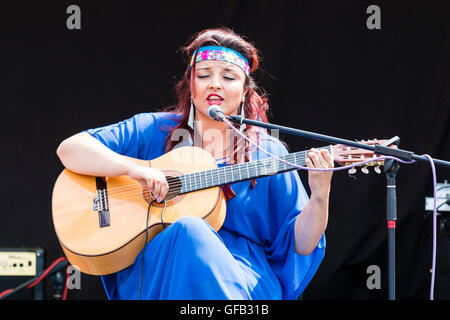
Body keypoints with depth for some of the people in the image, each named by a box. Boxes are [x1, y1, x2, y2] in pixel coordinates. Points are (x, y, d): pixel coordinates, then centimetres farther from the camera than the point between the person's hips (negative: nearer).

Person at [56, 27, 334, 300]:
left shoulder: (268, 154, 12)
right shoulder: (153, 131, 12)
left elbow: (298, 245, 8)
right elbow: (70, 149, 3)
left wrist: (319, 197, -11)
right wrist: (133, 168, -13)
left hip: (242, 280, 1)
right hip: (151, 274, 0)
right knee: (187, 230, -34)